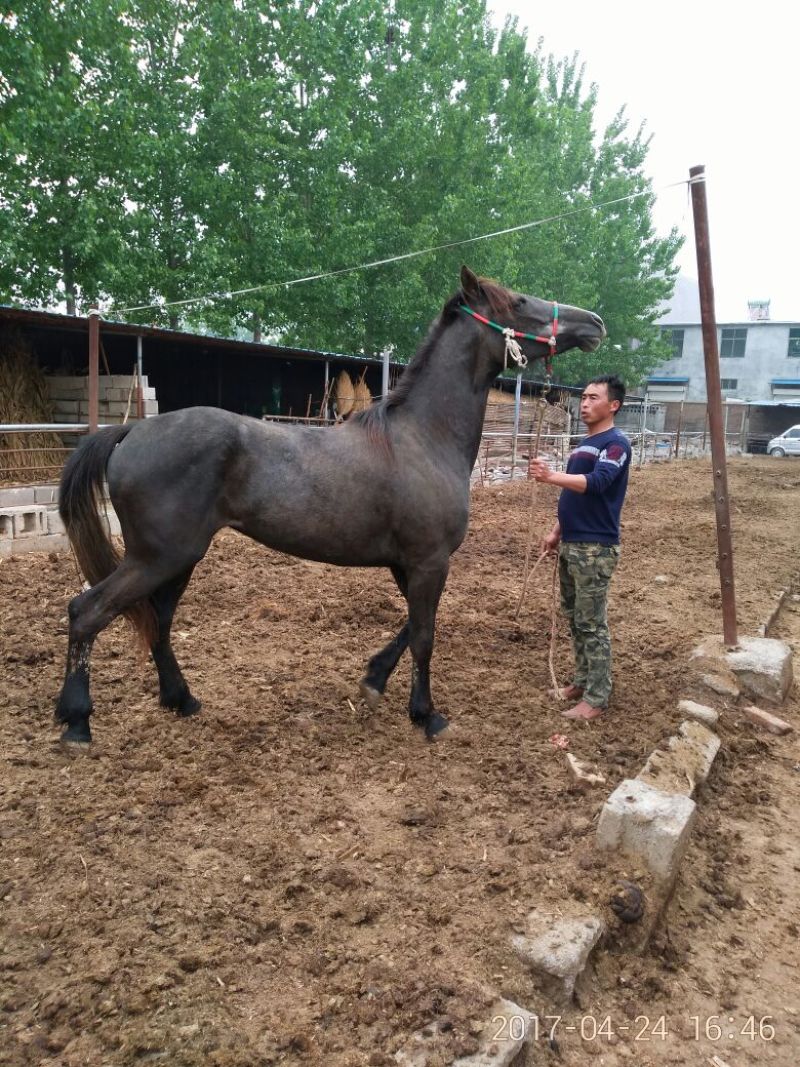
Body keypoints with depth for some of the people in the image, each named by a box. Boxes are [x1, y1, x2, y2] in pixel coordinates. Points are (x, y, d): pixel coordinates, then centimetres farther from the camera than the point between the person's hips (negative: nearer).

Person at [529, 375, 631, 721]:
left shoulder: (616, 443, -11)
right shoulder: (584, 444, 17)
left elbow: (597, 483, -28)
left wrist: (551, 476, -39)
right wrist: (557, 532, 18)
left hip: (595, 548, -9)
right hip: (571, 544, 9)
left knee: (592, 624, -4)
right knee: (574, 618, 15)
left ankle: (596, 698, 5)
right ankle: (582, 681, 28)